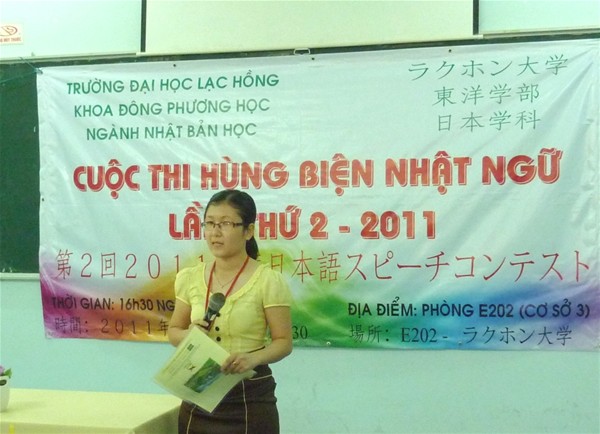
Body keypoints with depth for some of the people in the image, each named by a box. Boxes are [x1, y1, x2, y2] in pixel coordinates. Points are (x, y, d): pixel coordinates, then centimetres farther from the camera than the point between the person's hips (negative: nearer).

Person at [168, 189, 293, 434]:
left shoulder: (268, 281, -11)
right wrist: (190, 335, -10)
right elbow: (174, 331, 12)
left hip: (249, 398, -4)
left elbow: (283, 341, -9)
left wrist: (254, 357, -27)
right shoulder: (190, 278, 2)